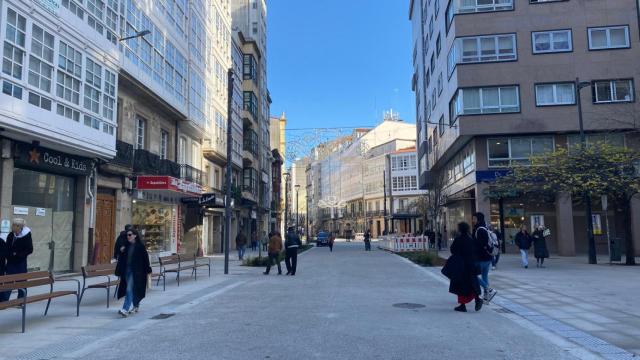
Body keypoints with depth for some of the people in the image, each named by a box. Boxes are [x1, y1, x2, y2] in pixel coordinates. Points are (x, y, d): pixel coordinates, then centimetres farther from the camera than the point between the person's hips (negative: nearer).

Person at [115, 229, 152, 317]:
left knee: (130, 289, -13)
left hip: (135, 271, -6)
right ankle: (136, 306, 32)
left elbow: (145, 258, -6)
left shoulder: (140, 246, -7)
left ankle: (125, 310, -15)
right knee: (130, 289, 14)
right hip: (126, 270, 6)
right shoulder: (126, 246, 9)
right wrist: (121, 252, -7)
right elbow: (121, 258, 14)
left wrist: (147, 271, -6)